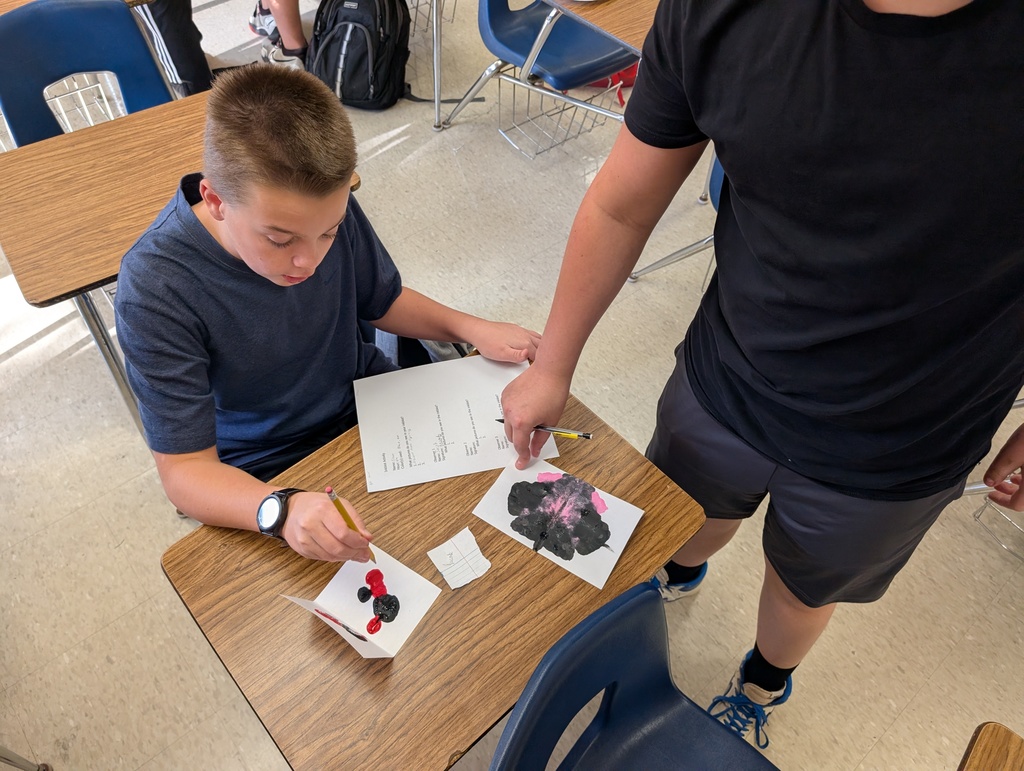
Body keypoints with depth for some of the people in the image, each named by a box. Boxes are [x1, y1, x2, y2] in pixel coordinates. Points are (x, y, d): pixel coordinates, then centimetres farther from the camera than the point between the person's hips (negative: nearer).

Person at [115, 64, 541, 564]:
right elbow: (184, 470, -26)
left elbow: (383, 301, 5)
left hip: (368, 404, 4)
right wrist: (282, 511, -46)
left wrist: (469, 328, -13)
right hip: (266, 475, -4)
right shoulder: (154, 289, -28)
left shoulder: (324, 209, -15)